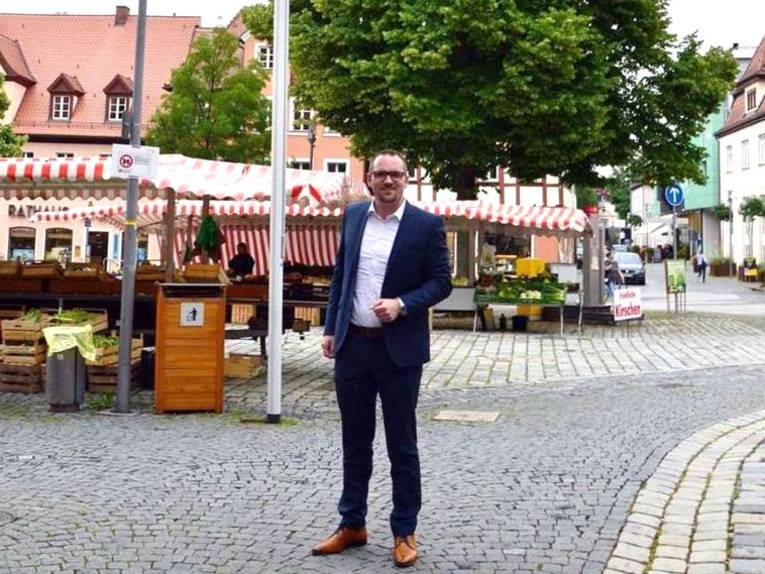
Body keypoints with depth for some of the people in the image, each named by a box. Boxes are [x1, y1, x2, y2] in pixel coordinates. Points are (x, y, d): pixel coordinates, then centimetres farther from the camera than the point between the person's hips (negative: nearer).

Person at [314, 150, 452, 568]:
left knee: (401, 444, 5)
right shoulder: (353, 215, 7)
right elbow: (340, 274, 13)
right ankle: (352, 525, 27)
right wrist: (330, 328, 8)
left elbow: (441, 282, -5)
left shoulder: (426, 225, -5)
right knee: (355, 440, 14)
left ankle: (404, 533, 18)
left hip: (398, 348, -4)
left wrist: (402, 304, -20)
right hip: (352, 344, 4)